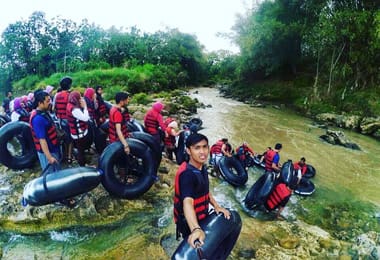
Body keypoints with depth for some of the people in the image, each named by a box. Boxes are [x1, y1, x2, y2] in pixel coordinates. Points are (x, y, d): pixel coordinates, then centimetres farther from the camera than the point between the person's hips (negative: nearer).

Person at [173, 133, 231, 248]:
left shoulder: (202, 168, -2)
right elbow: (187, 202, -46)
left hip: (202, 219, 8)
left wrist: (216, 206, -3)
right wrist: (196, 229, -60)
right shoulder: (186, 174, -31)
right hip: (190, 225, -8)